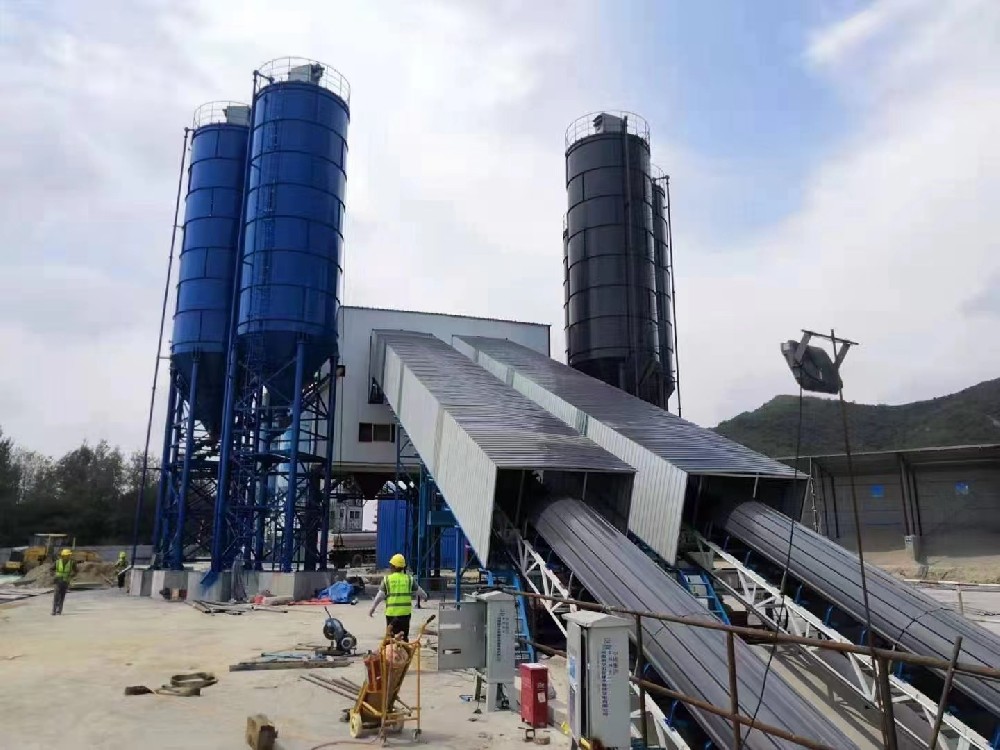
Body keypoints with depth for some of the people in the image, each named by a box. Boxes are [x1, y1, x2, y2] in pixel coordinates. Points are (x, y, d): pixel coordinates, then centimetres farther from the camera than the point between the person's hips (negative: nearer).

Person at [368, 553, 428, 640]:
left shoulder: (387, 579, -3)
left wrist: (372, 608, 4)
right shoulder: (409, 579, 2)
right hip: (405, 612, 1)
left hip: (391, 613, -1)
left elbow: (380, 595, -5)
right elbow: (418, 590, 14)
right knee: (405, 636, 13)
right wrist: (425, 596, 34)